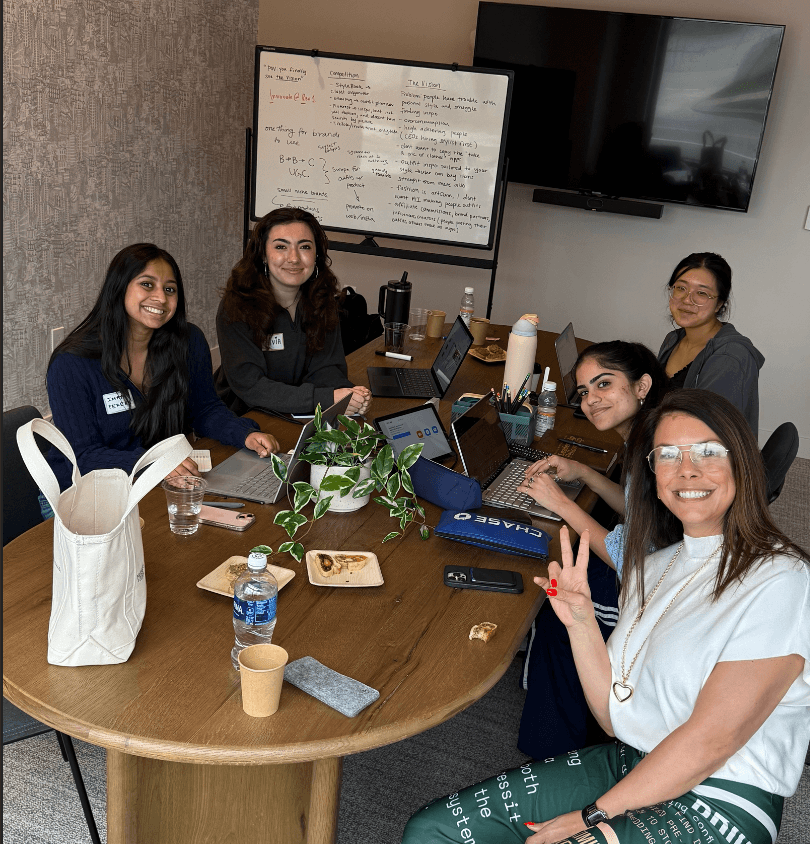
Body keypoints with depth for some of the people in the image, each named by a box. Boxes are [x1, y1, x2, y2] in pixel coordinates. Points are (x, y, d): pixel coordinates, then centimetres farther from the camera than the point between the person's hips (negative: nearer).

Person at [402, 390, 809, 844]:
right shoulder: (654, 567, 9)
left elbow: (710, 741, -17)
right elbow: (617, 716, 7)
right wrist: (581, 622, -8)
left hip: (720, 803, -6)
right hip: (629, 762, 6)